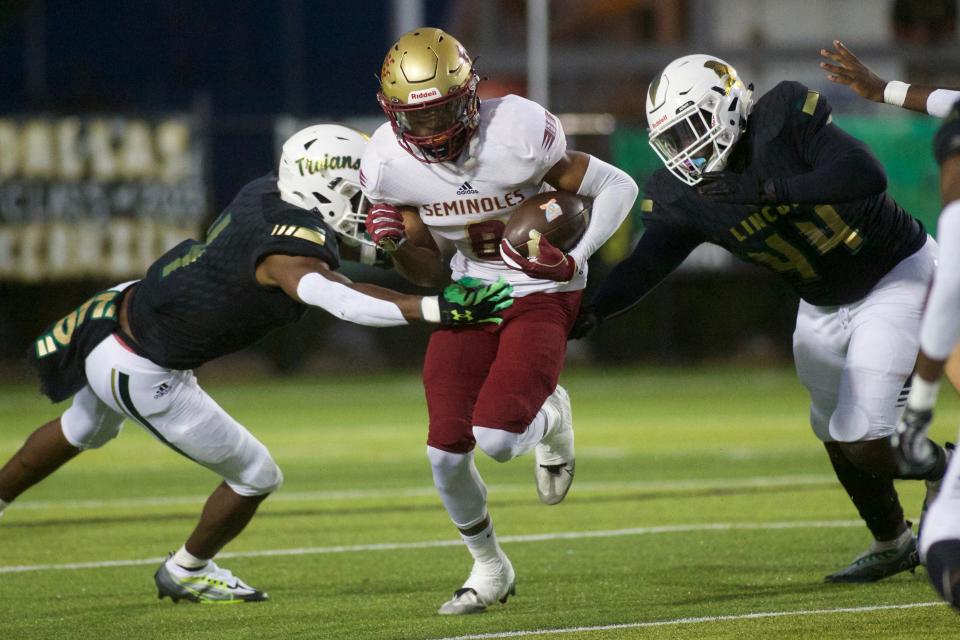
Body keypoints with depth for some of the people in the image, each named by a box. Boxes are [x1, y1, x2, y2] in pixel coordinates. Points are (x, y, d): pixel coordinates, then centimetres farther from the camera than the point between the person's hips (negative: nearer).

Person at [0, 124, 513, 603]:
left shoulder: (265, 193, -7)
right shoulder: (292, 249, -31)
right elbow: (339, 298, -52)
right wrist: (438, 309, -59)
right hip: (143, 377, -9)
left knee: (82, 432, 38)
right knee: (256, 479, 9)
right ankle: (186, 573, 32)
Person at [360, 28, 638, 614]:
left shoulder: (518, 134, -24)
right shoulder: (388, 165, -11)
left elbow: (617, 187, -11)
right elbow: (429, 273, 1)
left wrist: (576, 259, -22)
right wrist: (395, 242, -20)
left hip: (541, 296, -4)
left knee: (496, 438, -22)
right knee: (446, 450, -5)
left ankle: (549, 418, 17)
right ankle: (489, 568, 22)